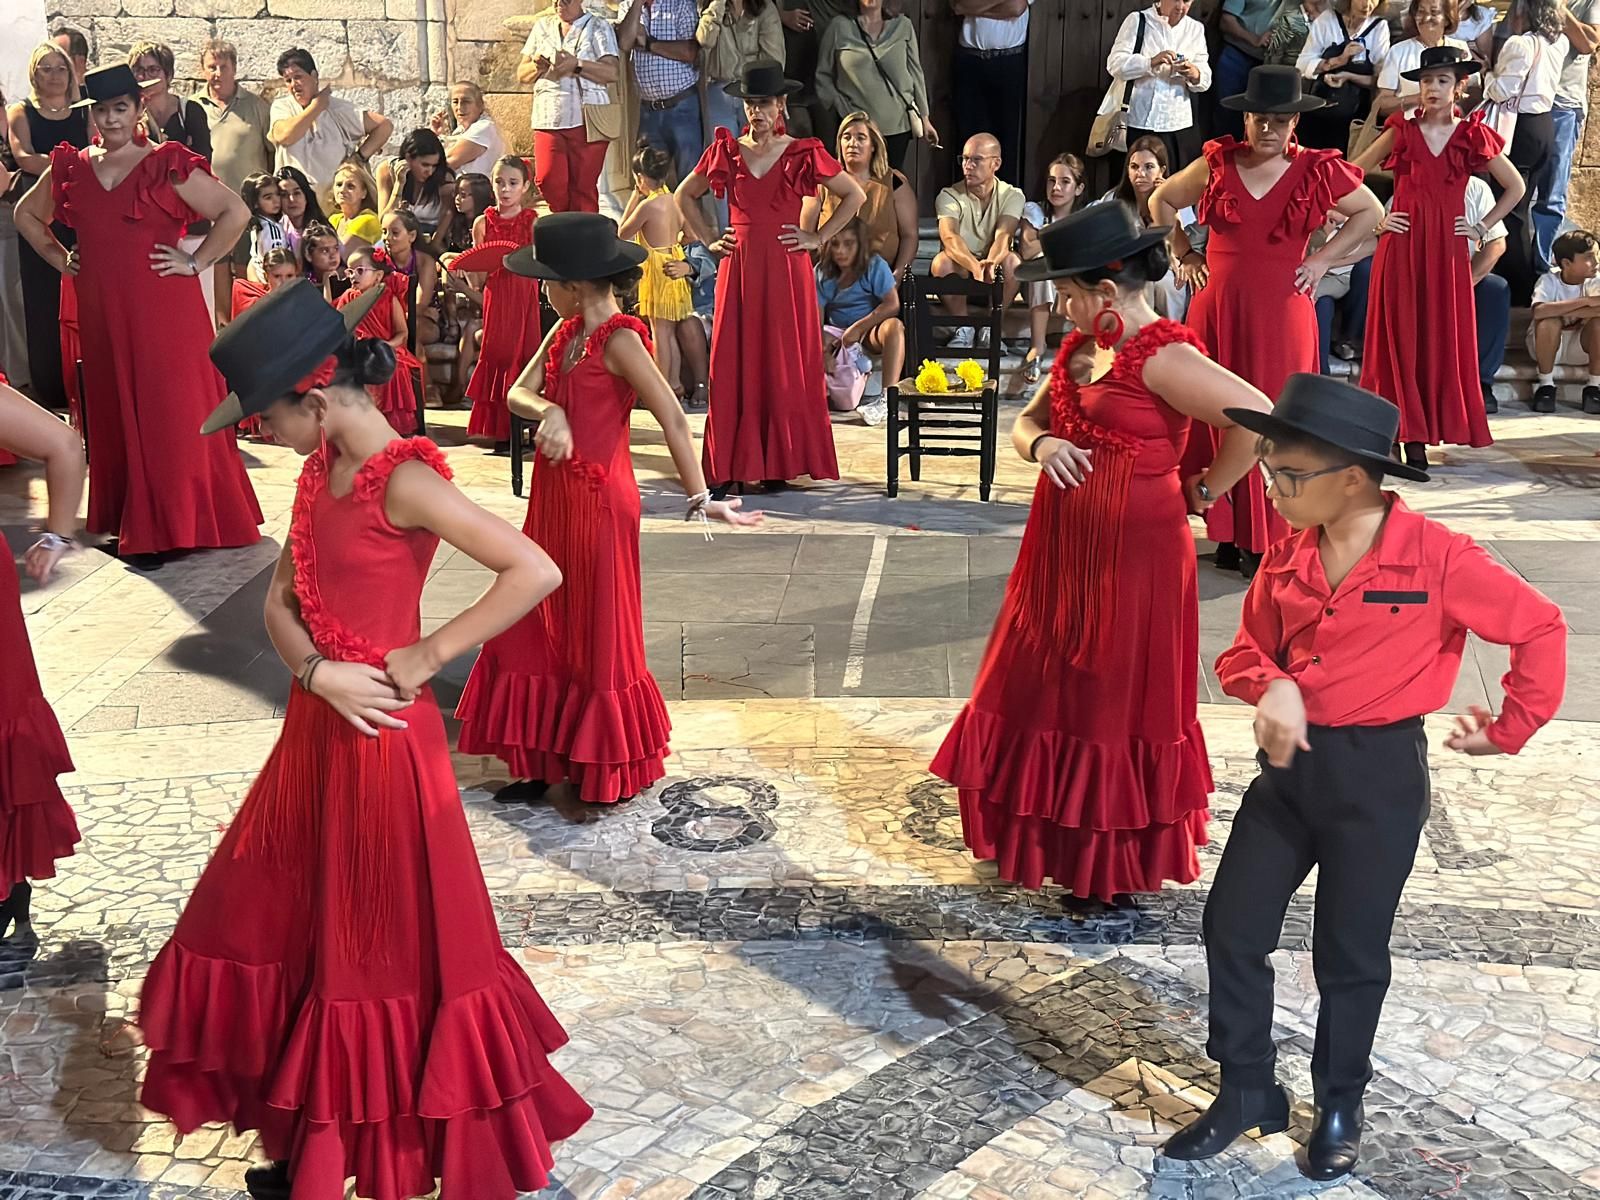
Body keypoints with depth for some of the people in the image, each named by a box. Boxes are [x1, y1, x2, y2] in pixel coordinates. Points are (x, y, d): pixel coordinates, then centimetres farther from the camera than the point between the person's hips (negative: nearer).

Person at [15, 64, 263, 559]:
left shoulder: (168, 165, -5)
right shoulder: (72, 168, 10)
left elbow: (236, 213, -10)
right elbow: (27, 214, 26)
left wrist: (196, 262, -10)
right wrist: (59, 258, 13)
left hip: (163, 310, -5)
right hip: (101, 311, 5)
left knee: (170, 412, -3)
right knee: (112, 412, 10)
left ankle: (178, 521, 3)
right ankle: (123, 516, 20)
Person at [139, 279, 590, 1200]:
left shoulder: (405, 482, -20)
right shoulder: (324, 470, 5)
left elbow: (537, 572, -28)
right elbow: (281, 598, 7)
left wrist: (428, 655, -20)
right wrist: (317, 671, -13)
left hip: (382, 736, -9)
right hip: (318, 725, 9)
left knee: (389, 946, 5)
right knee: (288, 926, 18)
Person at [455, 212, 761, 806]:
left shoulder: (619, 339, -16)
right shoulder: (566, 332, 8)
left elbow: (671, 417, -20)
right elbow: (520, 392, 1)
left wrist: (700, 499, -22)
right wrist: (549, 412, -22)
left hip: (597, 499, -8)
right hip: (554, 495, 8)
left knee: (598, 635, 3)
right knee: (543, 628, 13)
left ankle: (608, 769, 19)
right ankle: (547, 760, 25)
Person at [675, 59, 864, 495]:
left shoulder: (803, 154, 0)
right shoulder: (726, 151, 6)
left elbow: (854, 195, 6)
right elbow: (685, 195, 18)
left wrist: (819, 237, 0)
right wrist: (708, 239, 9)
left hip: (786, 269, -2)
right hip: (738, 268, 2)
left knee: (786, 365, 1)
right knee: (733, 365, 0)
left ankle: (780, 464, 9)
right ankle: (727, 468, 5)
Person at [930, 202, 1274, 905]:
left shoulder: (1161, 357, -17)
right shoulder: (1081, 347, 8)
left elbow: (1257, 417, -25)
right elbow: (1026, 421, 14)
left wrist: (1201, 491, -13)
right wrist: (1041, 444, -9)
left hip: (1131, 553, -8)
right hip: (1064, 548, 9)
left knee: (1117, 703, 3)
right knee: (1051, 689, 16)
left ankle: (1119, 868, 19)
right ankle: (1051, 839, 33)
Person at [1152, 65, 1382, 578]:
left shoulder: (1318, 171, 2)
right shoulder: (1217, 165, 5)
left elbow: (1371, 212, 13)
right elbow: (1161, 200, 18)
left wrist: (1324, 258, 3)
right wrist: (1183, 254, 9)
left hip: (1281, 313, -1)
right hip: (1217, 309, 2)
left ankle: (1265, 541, 7)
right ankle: (1227, 534, 13)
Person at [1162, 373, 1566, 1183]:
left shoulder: (1437, 557, -15)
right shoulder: (1288, 555, -1)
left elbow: (1539, 629, -6)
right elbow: (1245, 650, 8)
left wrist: (1510, 731, -2)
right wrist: (1270, 687, -14)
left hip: (1379, 774, -5)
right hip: (1290, 764, 5)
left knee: (1350, 954, 9)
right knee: (1232, 928, 5)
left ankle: (1340, 1107, 31)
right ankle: (1246, 1091, 23)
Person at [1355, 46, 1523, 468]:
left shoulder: (1474, 137, 5)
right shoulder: (1401, 132, 3)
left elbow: (1515, 187, 13)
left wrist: (1483, 228, 5)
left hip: (1447, 250, 1)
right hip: (1401, 247, -1)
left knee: (1443, 338, 1)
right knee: (1401, 338, -1)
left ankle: (1421, 435, 8)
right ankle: (1407, 432, 5)